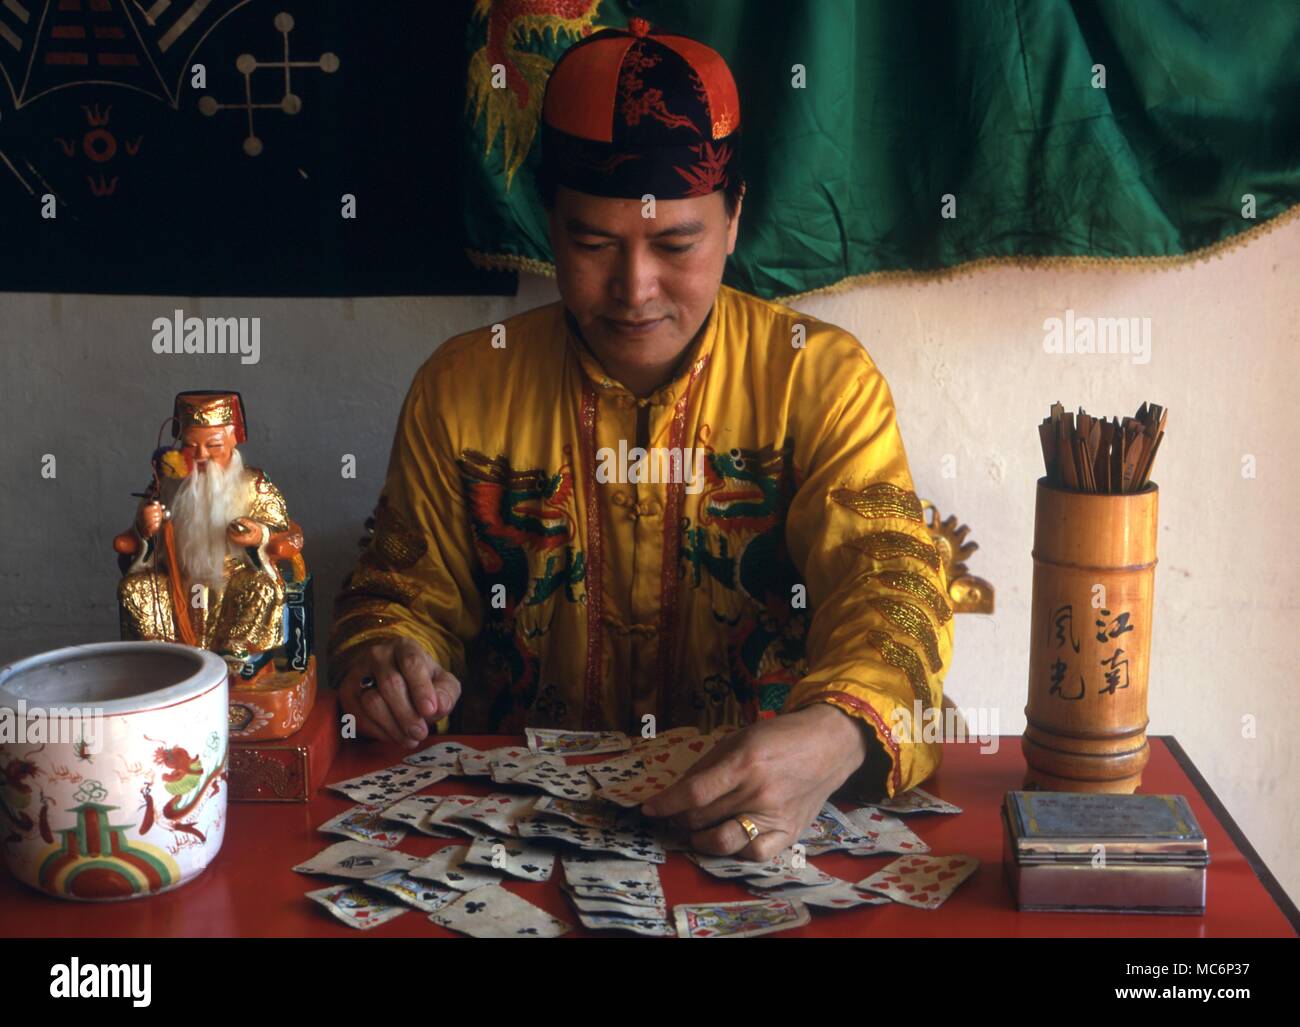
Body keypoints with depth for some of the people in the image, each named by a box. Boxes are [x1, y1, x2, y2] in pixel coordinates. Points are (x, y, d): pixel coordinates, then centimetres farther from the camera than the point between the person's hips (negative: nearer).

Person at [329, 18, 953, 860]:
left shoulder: (822, 379, -2)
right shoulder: (459, 388, 4)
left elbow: (888, 580, -13)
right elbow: (408, 593, 12)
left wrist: (835, 736, -35)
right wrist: (392, 665, -13)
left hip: (763, 822, -2)